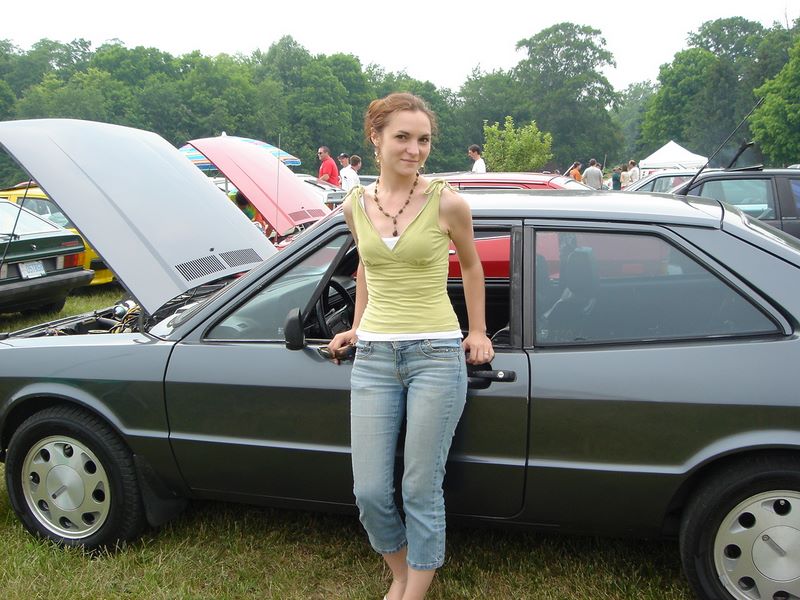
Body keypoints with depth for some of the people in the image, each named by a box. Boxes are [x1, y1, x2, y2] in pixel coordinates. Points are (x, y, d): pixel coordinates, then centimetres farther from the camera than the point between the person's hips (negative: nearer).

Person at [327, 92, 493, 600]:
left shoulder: (447, 202, -6)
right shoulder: (356, 205, 5)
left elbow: (472, 265, 10)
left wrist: (478, 332, 12)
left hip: (436, 355, -3)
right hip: (373, 358, 4)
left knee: (421, 491, 4)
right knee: (370, 492, 6)